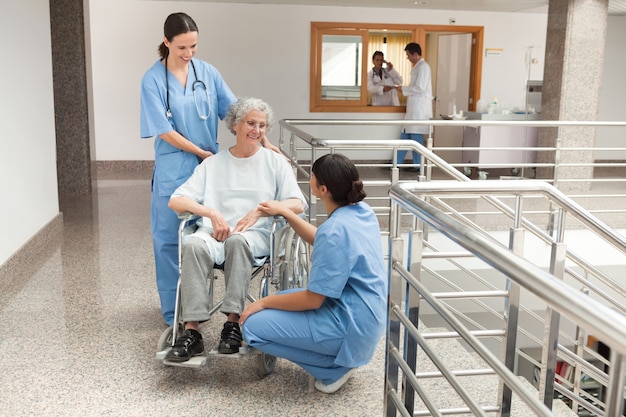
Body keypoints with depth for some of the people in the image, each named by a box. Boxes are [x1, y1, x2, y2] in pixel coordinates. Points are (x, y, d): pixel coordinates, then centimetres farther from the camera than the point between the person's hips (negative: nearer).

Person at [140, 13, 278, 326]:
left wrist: (264, 141, -9)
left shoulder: (207, 72, 1)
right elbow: (164, 131, -10)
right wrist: (201, 152, -9)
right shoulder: (153, 80, -7)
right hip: (173, 169, -3)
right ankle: (174, 310, 18)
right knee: (170, 238, 4)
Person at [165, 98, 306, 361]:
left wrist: (259, 210, -13)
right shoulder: (213, 163, 17)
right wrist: (212, 213, -11)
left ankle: (233, 323, -34)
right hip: (214, 232, 1)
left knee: (237, 240, -38)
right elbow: (175, 201, 7)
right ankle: (192, 332, -34)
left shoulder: (275, 162, 15)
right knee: (193, 244, -34)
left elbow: (298, 204, 2)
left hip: (255, 235, -1)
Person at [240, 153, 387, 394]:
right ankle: (342, 359, 13)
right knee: (277, 303, 23)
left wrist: (264, 302, -8)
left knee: (253, 327, -9)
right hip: (364, 314, 10)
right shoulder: (361, 211, 0)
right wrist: (285, 212, 13)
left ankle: (335, 368, -1)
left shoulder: (335, 230, -27)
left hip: (350, 325, -10)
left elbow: (313, 300, -21)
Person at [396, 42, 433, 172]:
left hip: (419, 108, -9)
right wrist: (405, 89, 10)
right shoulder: (417, 66, 16)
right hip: (413, 108, 10)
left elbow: (420, 88, -19)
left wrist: (403, 89, -10)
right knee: (405, 135, 11)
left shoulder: (423, 67, -13)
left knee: (416, 136, -2)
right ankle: (397, 162, 17)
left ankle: (418, 165, 8)